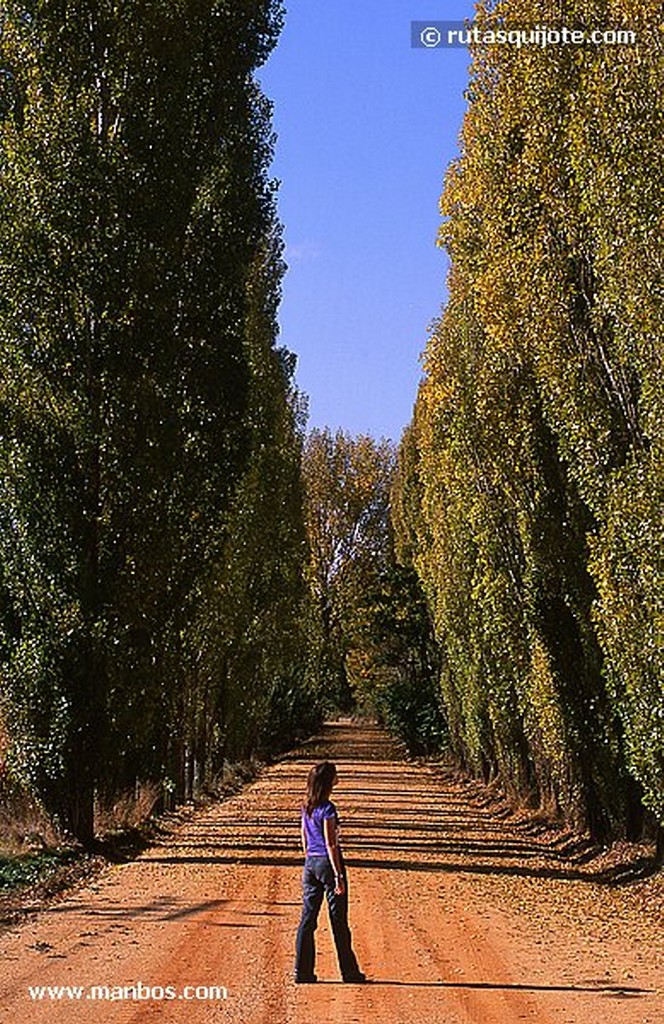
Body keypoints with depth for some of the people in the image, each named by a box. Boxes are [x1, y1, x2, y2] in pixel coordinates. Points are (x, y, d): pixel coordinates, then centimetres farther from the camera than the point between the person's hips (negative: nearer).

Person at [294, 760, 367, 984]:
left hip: (310, 864, 7)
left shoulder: (306, 807, 8)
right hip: (327, 863, -7)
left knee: (308, 918, 8)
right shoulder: (327, 809, -15)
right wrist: (338, 876, -15)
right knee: (339, 921, 3)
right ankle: (349, 971, 13)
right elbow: (330, 844, -17)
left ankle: (302, 971, 10)